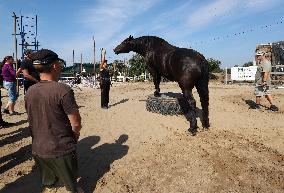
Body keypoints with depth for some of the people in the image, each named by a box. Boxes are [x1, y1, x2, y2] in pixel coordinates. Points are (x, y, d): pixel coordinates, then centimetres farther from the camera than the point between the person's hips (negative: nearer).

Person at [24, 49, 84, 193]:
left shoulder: (29, 92, -3)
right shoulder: (63, 90, -22)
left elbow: (32, 122, 9)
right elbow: (76, 124, -20)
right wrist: (75, 133, 2)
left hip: (38, 150, 6)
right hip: (61, 150, -5)